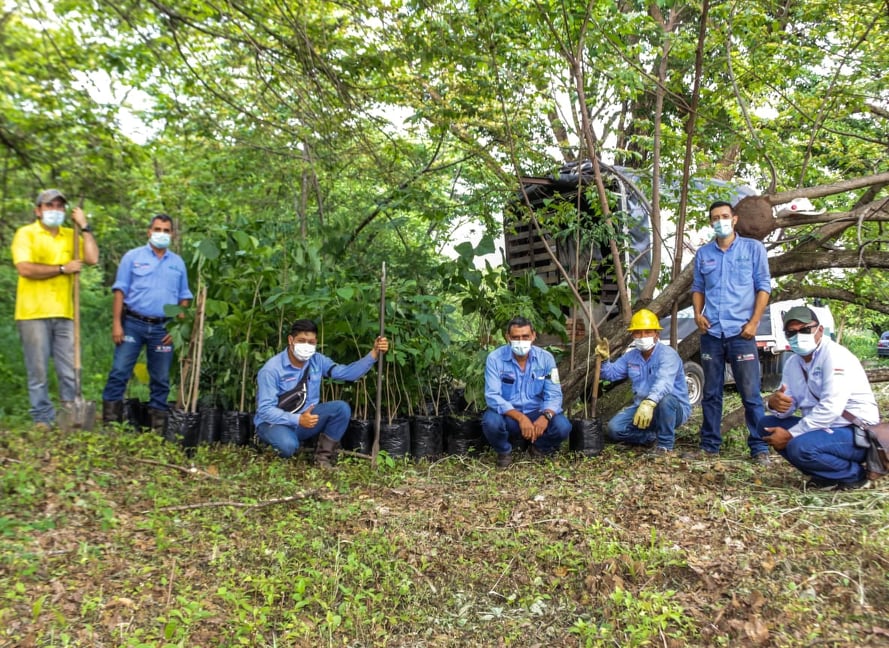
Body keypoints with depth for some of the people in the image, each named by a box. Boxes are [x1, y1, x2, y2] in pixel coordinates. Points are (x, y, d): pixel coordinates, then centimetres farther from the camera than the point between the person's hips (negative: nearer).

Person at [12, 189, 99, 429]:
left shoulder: (71, 236, 16)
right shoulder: (26, 233, 4)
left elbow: (92, 258, -1)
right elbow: (25, 269, -10)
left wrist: (84, 227, 1)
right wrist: (63, 269, -7)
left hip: (64, 313, 3)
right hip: (34, 313, -3)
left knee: (70, 371, 3)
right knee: (38, 371, 2)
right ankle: (43, 418, 10)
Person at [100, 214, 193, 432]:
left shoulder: (178, 263, 12)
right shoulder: (133, 256, 4)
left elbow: (184, 298, 12)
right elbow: (120, 291, 0)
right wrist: (116, 323, -9)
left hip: (163, 329, 2)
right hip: (133, 324, -2)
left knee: (161, 380, 6)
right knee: (119, 373, -4)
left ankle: (158, 427, 14)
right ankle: (110, 424, 3)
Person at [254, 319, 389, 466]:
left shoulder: (317, 360, -3)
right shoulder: (271, 369, -20)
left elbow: (348, 372, -10)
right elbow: (265, 410, -23)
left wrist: (374, 353, -23)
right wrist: (298, 419, -37)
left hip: (306, 419, 5)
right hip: (274, 422, -5)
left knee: (342, 408, -18)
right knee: (288, 445, -39)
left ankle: (323, 457, -7)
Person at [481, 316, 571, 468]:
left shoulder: (546, 358, -7)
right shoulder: (495, 358, -14)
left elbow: (554, 395, -9)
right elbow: (493, 396, -20)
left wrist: (546, 416, -32)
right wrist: (520, 418, -34)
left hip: (537, 413, 2)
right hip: (507, 414, -2)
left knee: (562, 426, -26)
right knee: (491, 422, -35)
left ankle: (540, 448, 10)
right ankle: (504, 451, 2)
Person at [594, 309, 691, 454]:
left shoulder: (667, 354, -19)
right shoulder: (631, 356, 6)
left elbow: (664, 382, -37)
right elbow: (611, 373, 10)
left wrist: (649, 403, -56)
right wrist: (604, 360, -12)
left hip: (674, 409, -5)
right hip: (642, 407, 6)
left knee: (665, 400, -40)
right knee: (615, 427, -16)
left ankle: (665, 444, -16)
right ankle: (654, 438, 6)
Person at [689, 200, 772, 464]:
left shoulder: (753, 248, 5)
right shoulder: (703, 253, 12)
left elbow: (764, 286, 2)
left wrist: (754, 322, -8)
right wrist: (698, 314, -2)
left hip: (741, 332, -3)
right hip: (711, 333, 3)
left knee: (750, 394, -3)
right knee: (711, 393, 9)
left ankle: (760, 449, 5)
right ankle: (709, 445, 16)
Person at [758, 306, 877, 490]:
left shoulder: (835, 356, -19)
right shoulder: (793, 362, 6)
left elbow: (830, 409, -28)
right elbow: (787, 406, 4)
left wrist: (790, 434, -23)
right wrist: (775, 403, -21)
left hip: (856, 433, -8)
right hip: (822, 427, 9)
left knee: (800, 446, -31)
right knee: (767, 424, 0)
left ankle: (854, 475, -2)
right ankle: (826, 476, 5)